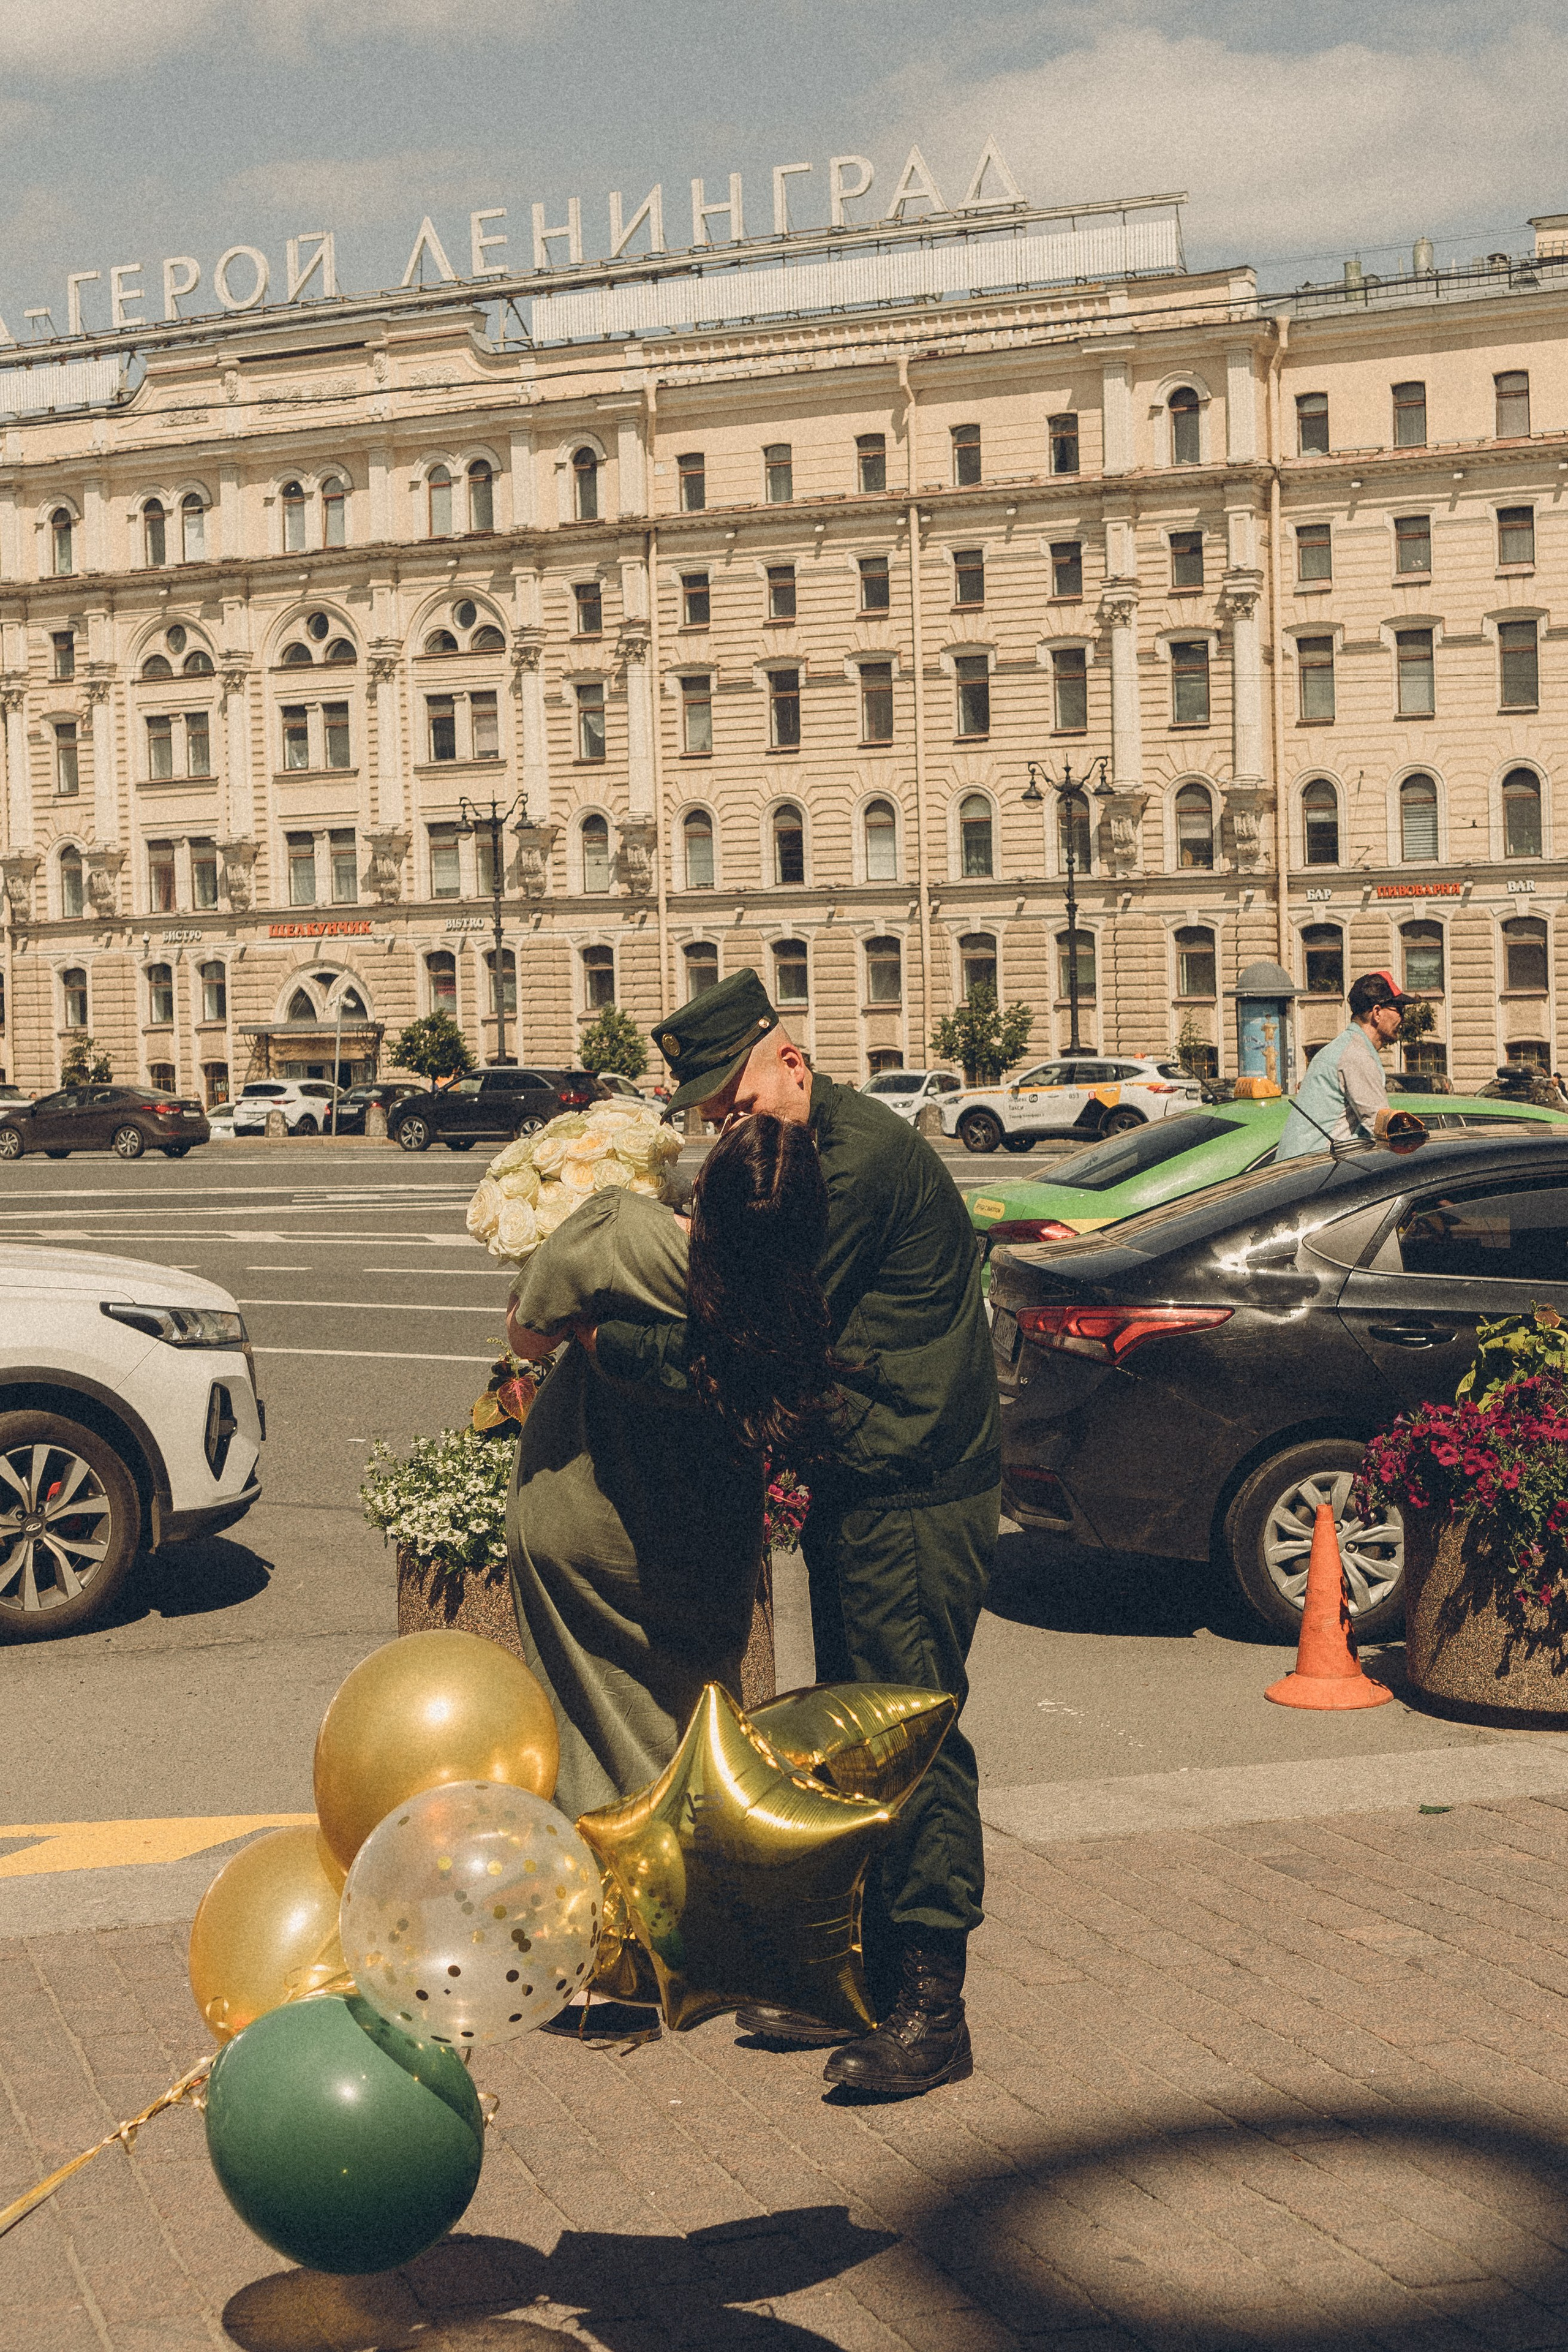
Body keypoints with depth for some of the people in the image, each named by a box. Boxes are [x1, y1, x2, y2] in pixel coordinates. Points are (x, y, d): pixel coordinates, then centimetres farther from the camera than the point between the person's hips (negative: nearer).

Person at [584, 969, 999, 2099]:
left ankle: (933, 2008, -1)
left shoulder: (862, 1159, -19)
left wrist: (603, 1336, -9)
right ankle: (870, 1974, 26)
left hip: (918, 1490, -11)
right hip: (858, 1487, 11)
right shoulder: (797, 1158, 14)